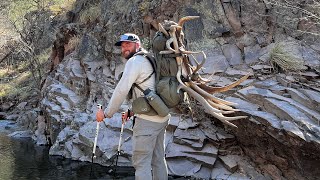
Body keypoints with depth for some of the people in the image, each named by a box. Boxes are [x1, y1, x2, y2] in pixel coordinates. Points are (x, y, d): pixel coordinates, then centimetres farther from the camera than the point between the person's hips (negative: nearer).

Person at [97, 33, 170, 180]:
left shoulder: (135, 61, -8)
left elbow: (121, 90, -14)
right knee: (158, 159, 14)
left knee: (141, 162, -5)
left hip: (148, 119, -9)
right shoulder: (149, 59, 19)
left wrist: (108, 113, -5)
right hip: (162, 117, 9)